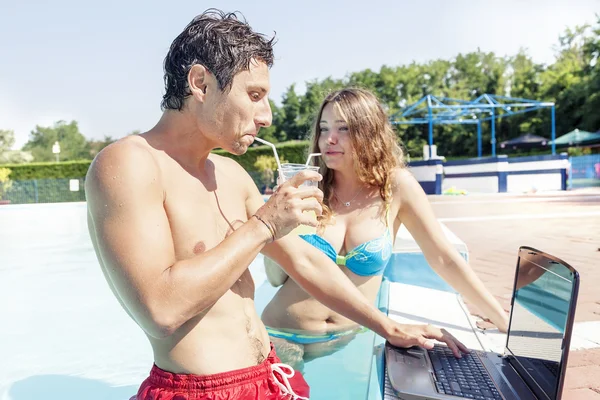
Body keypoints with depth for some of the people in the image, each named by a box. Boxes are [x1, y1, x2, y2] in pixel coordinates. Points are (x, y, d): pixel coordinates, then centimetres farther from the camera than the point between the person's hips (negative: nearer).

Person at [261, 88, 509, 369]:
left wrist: (504, 322, 0)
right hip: (282, 336, -1)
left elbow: (445, 259, -2)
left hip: (348, 339, 2)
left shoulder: (397, 186, -9)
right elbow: (276, 278, -2)